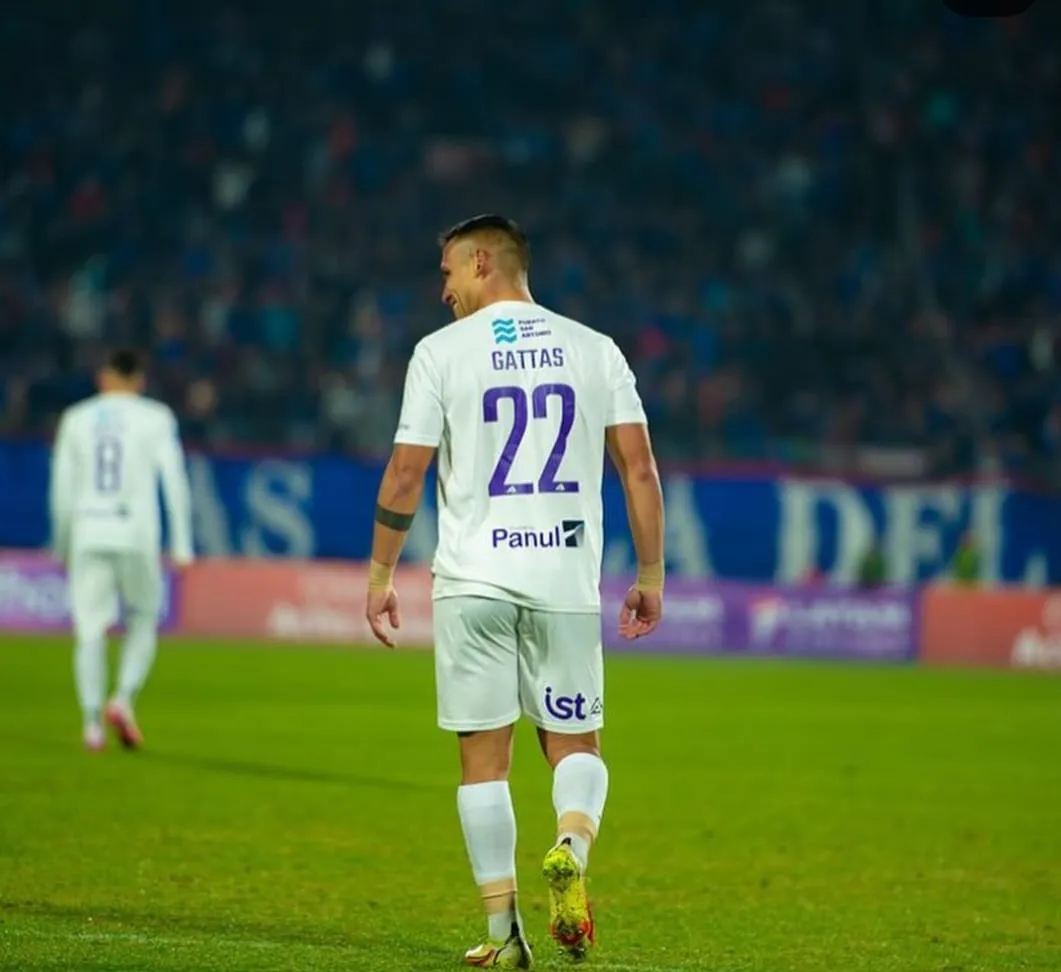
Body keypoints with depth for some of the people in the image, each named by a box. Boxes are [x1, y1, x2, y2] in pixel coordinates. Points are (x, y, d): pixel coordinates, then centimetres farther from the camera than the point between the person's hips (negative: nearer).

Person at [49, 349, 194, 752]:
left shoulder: (76, 419, 10)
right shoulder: (156, 418, 4)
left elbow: (62, 488, 11)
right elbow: (175, 481, -3)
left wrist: (62, 547, 21)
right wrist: (182, 545, -1)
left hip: (87, 537, 1)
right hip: (137, 536, -1)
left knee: (90, 631, 1)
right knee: (142, 619, 15)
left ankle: (92, 721, -10)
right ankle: (124, 698, -6)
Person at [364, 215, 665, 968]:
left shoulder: (442, 351, 1)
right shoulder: (595, 348, 7)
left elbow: (404, 478, -1)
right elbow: (639, 469, 2)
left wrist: (380, 579, 8)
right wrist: (651, 579, 8)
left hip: (473, 580, -1)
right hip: (566, 577, 1)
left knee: (485, 757, 5)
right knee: (576, 744, 12)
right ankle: (571, 850, -19)